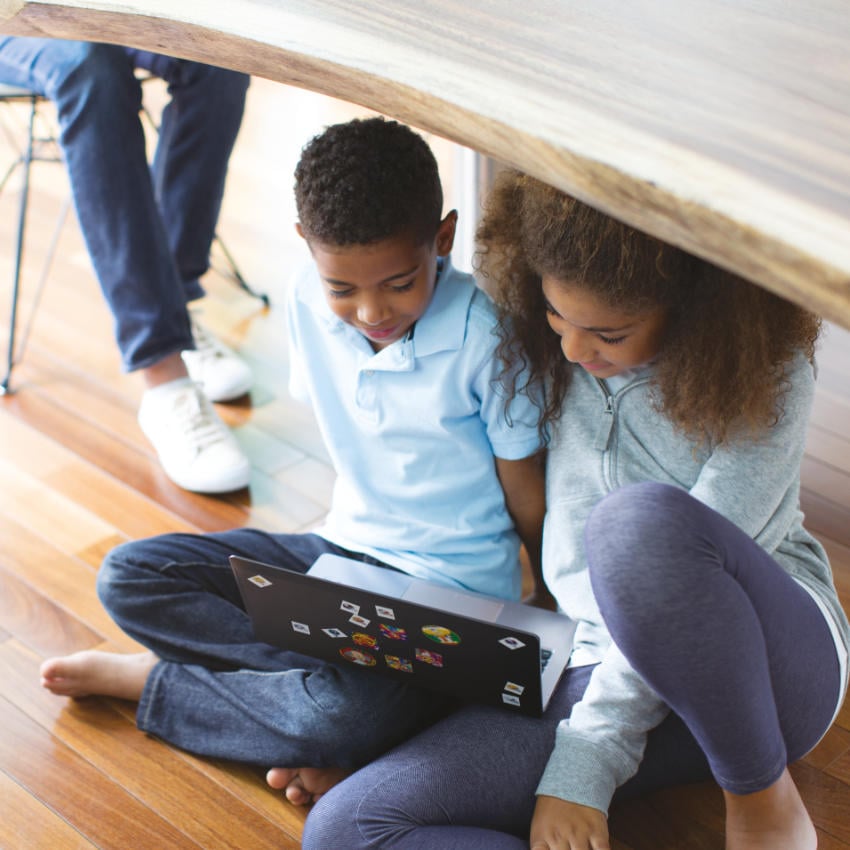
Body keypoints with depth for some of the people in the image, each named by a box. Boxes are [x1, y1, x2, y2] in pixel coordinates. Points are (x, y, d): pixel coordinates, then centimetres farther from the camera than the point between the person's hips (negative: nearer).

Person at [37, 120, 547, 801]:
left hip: (454, 590, -6)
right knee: (129, 575, -5)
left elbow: (528, 496, -10)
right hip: (343, 549, 6)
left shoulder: (487, 340, -22)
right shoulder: (311, 301, -6)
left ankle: (151, 680, -9)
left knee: (349, 714, -34)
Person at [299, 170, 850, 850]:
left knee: (643, 521, -40)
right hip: (608, 670, 4)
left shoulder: (768, 374, -12)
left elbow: (678, 556, -19)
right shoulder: (546, 349, 3)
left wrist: (583, 766, -22)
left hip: (769, 665, -4)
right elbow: (566, 550, 8)